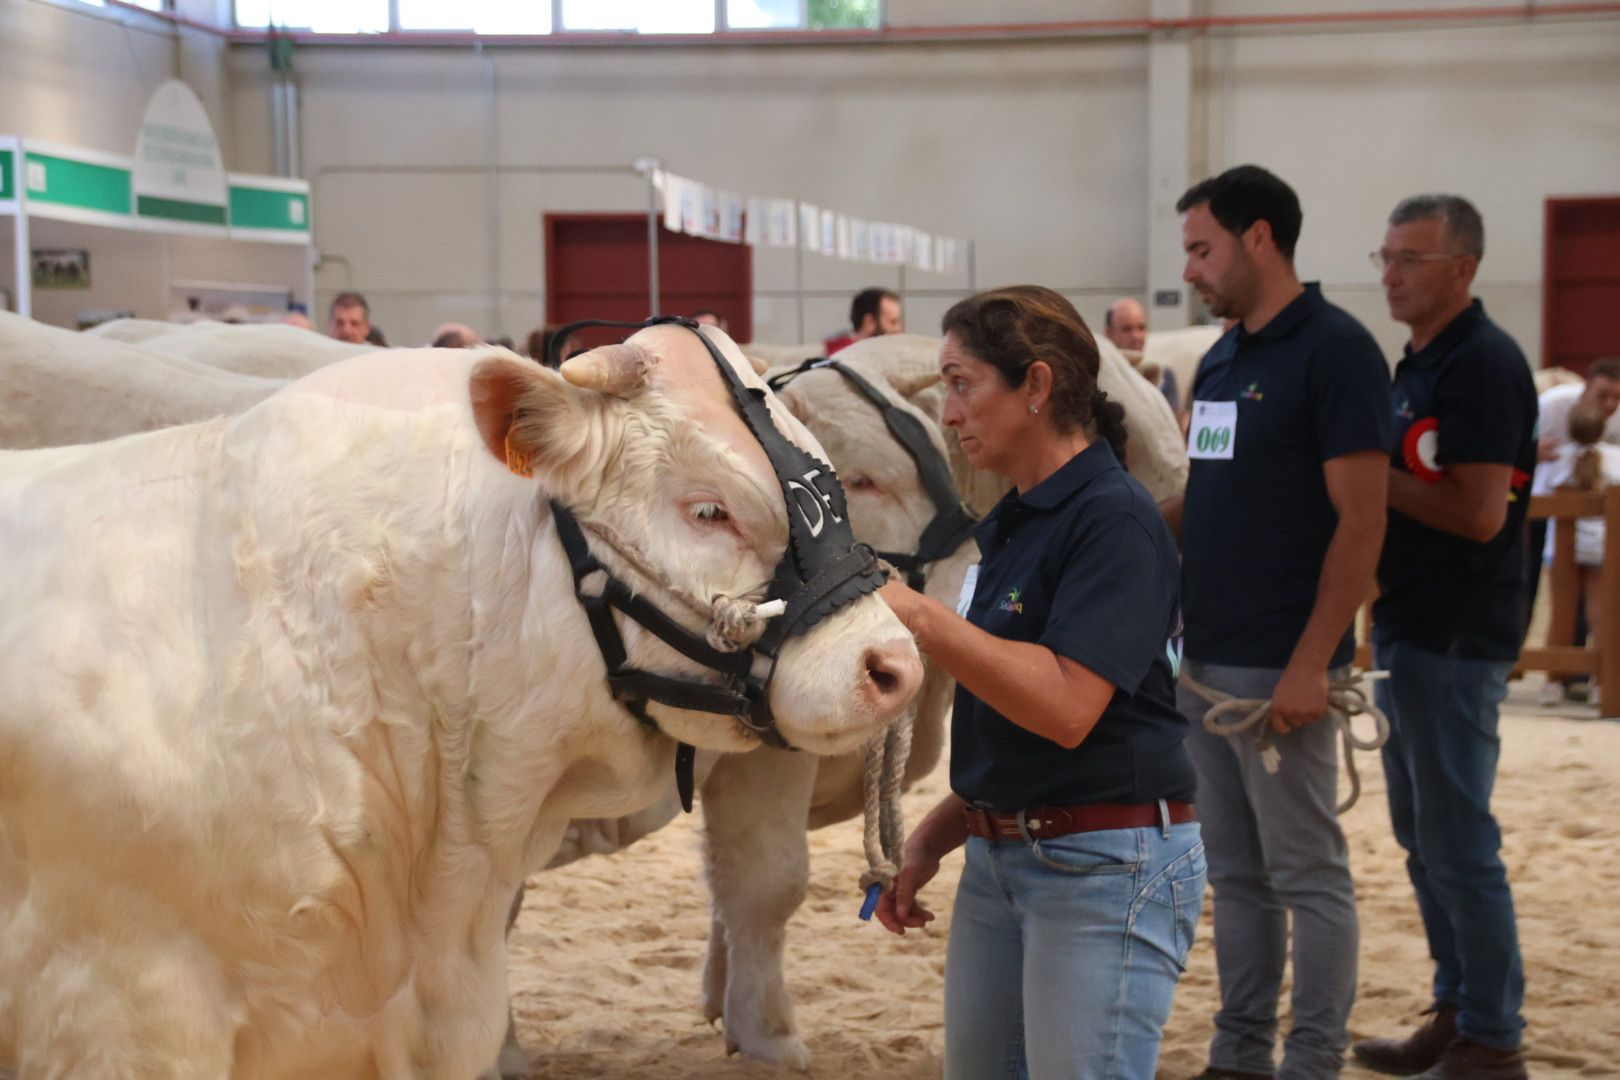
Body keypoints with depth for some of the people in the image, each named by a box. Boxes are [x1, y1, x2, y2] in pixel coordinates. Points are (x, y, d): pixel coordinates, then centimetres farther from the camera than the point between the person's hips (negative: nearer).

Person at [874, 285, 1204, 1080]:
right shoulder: (1008, 524, 11)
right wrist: (937, 835, 10)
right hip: (999, 858, 9)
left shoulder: (1115, 520, -15)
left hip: (1106, 865, -9)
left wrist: (917, 614, -24)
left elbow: (1065, 707, -26)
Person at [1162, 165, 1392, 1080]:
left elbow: (1361, 522, -15)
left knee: (1308, 874, 2)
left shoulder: (1336, 350, -11)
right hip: (1205, 661, 8)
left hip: (1279, 669, -8)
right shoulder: (1220, 359, 13)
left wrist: (1311, 664, -20)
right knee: (1235, 874, 15)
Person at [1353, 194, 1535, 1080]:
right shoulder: (1417, 364, 14)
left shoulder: (1484, 364, -15)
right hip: (1408, 631, 10)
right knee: (1422, 837, 16)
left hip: (1456, 639, -10)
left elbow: (1480, 511, -22)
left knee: (1457, 842, -4)